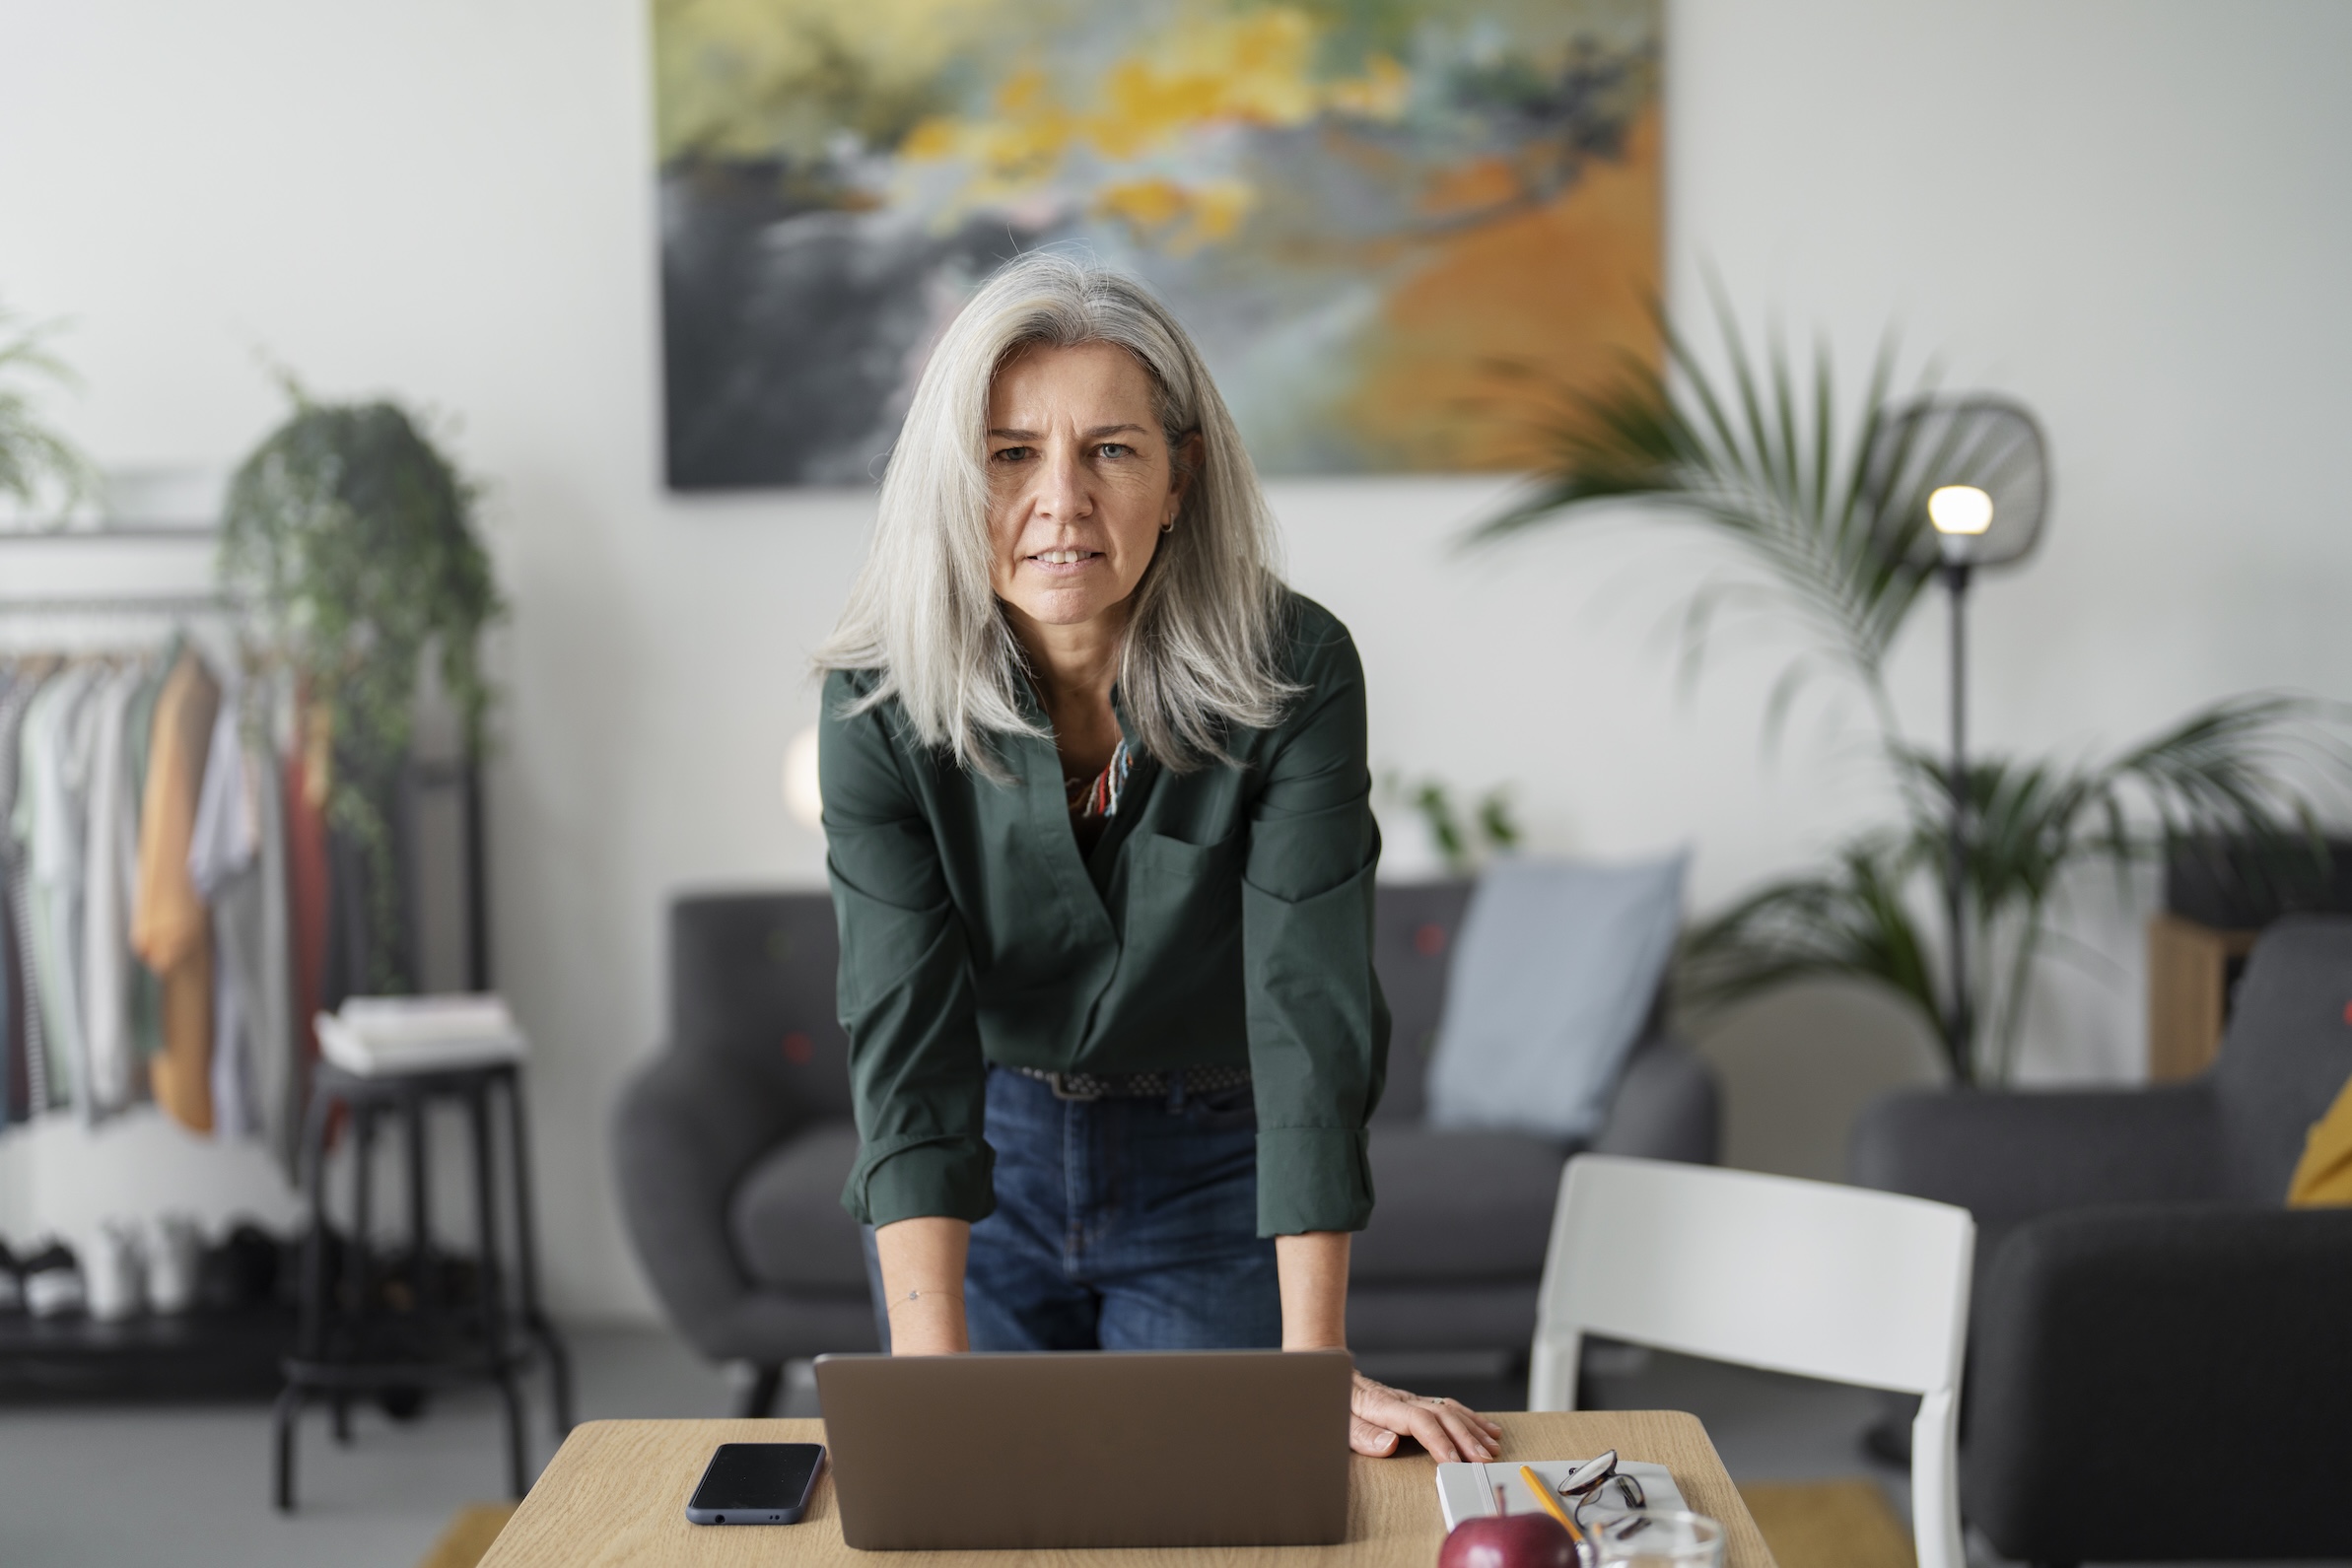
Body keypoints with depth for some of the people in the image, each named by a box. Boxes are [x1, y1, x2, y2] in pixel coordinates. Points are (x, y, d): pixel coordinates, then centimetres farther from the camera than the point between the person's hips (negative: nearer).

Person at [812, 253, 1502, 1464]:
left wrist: (1314, 1369, -32)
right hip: (980, 1160, 1)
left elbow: (1310, 1016, -26)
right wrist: (928, 1371, -37)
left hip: (1212, 1180, -1)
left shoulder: (1293, 675, -23)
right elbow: (905, 1038, -27)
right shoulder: (880, 698, -20)